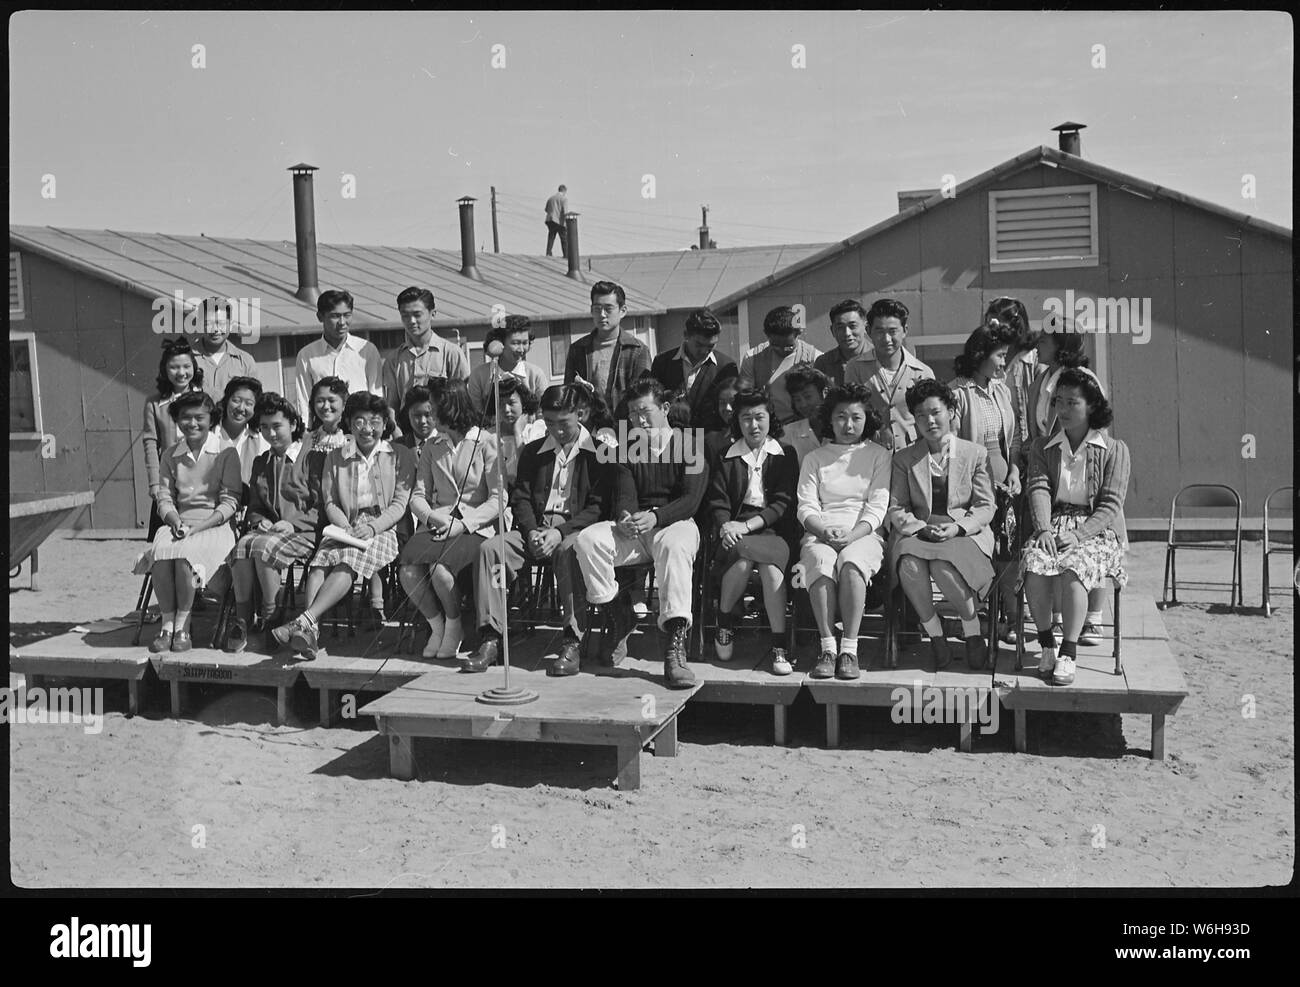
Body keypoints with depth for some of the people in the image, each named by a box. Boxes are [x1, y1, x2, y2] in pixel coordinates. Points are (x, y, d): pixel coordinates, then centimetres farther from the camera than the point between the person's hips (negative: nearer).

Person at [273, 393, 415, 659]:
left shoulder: (400, 455, 10)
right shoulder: (335, 458, 17)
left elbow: (400, 503, 2)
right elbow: (330, 503, 10)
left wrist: (372, 527, -15)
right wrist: (346, 528, -11)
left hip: (383, 529, -3)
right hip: (344, 527, 3)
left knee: (349, 561, -33)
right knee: (321, 561, -30)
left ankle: (303, 621, -46)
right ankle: (310, 632, -45)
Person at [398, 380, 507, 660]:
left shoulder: (487, 443, 0)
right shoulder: (433, 448, 17)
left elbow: (498, 500, -6)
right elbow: (418, 496, 13)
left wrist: (462, 523, -18)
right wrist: (432, 517, -10)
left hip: (477, 527, -5)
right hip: (438, 526, 5)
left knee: (440, 569, -31)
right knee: (407, 571, -23)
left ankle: (455, 627, 0)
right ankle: (437, 626, 5)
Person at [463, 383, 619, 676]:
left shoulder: (600, 452, 3)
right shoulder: (532, 451, 18)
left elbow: (599, 507, -5)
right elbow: (520, 498, 12)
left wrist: (560, 532, -18)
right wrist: (532, 531, -9)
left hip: (574, 530, -4)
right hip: (536, 529, 5)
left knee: (567, 551, -39)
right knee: (489, 547, -22)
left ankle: (572, 643, -35)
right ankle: (490, 639, -21)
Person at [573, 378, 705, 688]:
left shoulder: (688, 444, 6)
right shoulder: (628, 448, 19)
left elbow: (691, 499, -6)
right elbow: (625, 494, 7)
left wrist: (655, 517, -24)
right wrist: (625, 518, -19)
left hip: (675, 522, -4)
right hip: (634, 528, 4)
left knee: (675, 546, -41)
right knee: (587, 539, -24)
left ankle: (675, 644, -48)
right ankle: (618, 616, -9)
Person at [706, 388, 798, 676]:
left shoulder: (784, 455, 12)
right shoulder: (726, 456, 16)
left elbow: (783, 503, 1)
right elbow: (718, 502, 8)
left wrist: (747, 526, -13)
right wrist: (724, 527, -16)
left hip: (772, 528, 0)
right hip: (734, 527, 1)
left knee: (771, 566, -34)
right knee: (742, 561, -34)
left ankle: (778, 647, -27)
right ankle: (725, 620, -7)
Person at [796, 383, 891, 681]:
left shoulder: (878, 456, 16)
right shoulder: (814, 458, 19)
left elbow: (877, 506, 5)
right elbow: (806, 507, 8)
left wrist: (852, 534, -14)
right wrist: (824, 531, -14)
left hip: (864, 534, -1)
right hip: (820, 534, 1)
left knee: (851, 561, -36)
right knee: (820, 561, -35)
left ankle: (849, 649, -34)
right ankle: (827, 648, -34)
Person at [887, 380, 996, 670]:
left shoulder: (976, 454, 10)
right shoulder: (903, 459, 13)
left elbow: (985, 507, 4)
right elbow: (896, 508, 6)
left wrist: (956, 527, -14)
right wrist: (921, 527, -14)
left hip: (965, 533, -1)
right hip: (916, 533, 2)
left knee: (943, 567, -35)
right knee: (910, 566, -34)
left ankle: (972, 629, -8)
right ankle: (934, 634, -13)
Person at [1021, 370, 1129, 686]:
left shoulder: (1114, 450, 6)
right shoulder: (1041, 446, 15)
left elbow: (1111, 505, -3)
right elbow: (1039, 489, 0)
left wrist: (1078, 535, -17)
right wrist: (1044, 529, -18)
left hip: (1097, 529, -2)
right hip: (1053, 523, 2)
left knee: (1074, 569, -34)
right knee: (1034, 565, -31)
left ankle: (1068, 653, -27)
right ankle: (1047, 645, -15)